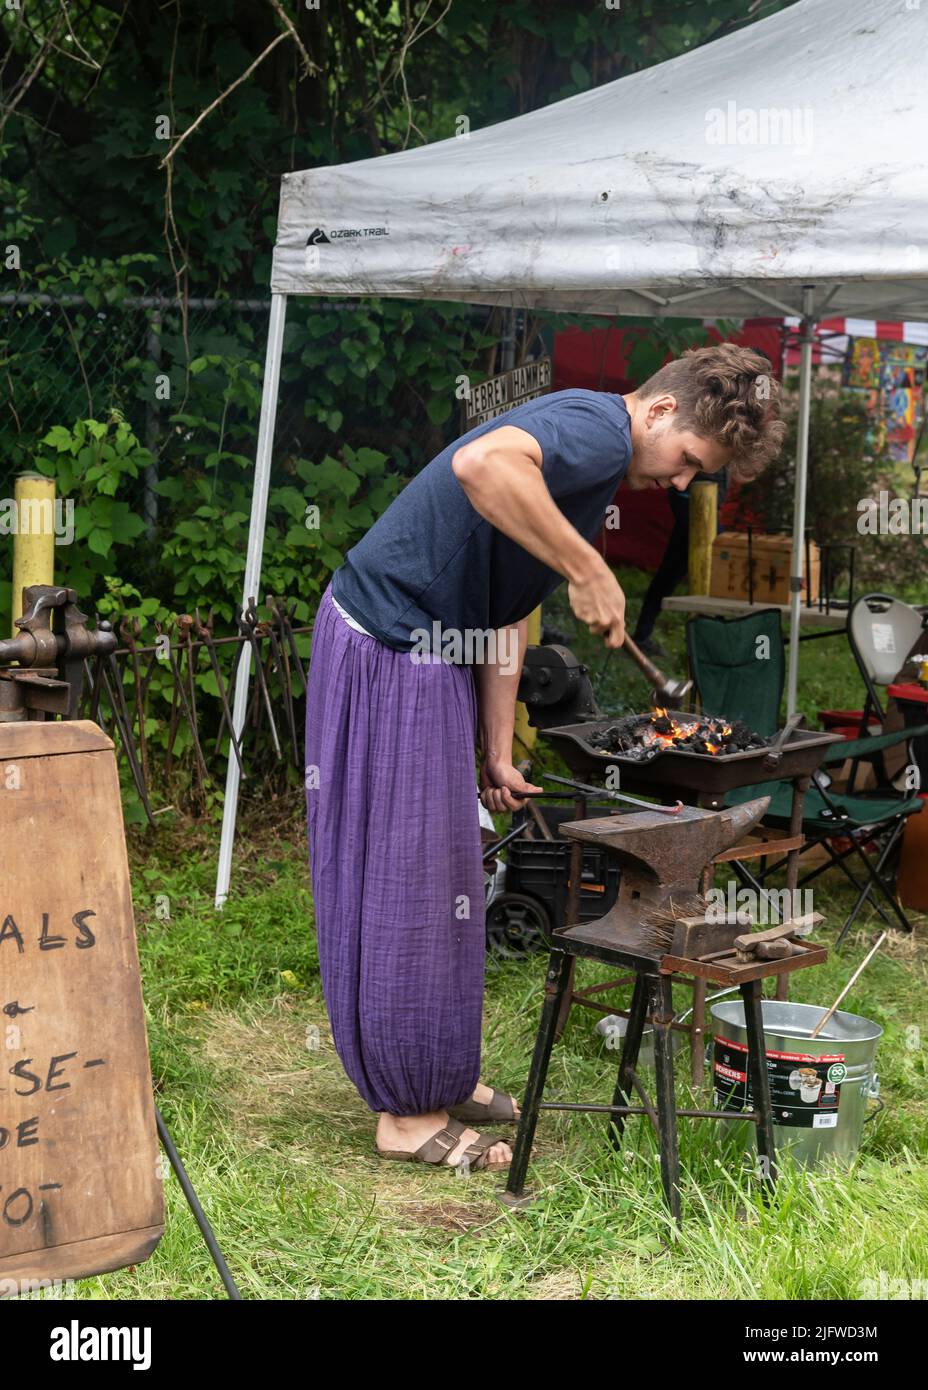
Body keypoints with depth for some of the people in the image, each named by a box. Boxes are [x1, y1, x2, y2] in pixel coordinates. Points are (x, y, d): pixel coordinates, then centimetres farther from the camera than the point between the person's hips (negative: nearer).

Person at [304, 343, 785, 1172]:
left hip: (430, 660, 11)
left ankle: (441, 1076, 33)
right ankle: (411, 1114, 10)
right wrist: (589, 570, -32)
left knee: (443, 876, 19)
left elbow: (505, 615, 14)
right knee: (409, 883, -2)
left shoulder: (598, 473, 15)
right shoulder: (600, 428, -17)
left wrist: (497, 754, 9)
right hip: (389, 652, -11)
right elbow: (481, 465, -40)